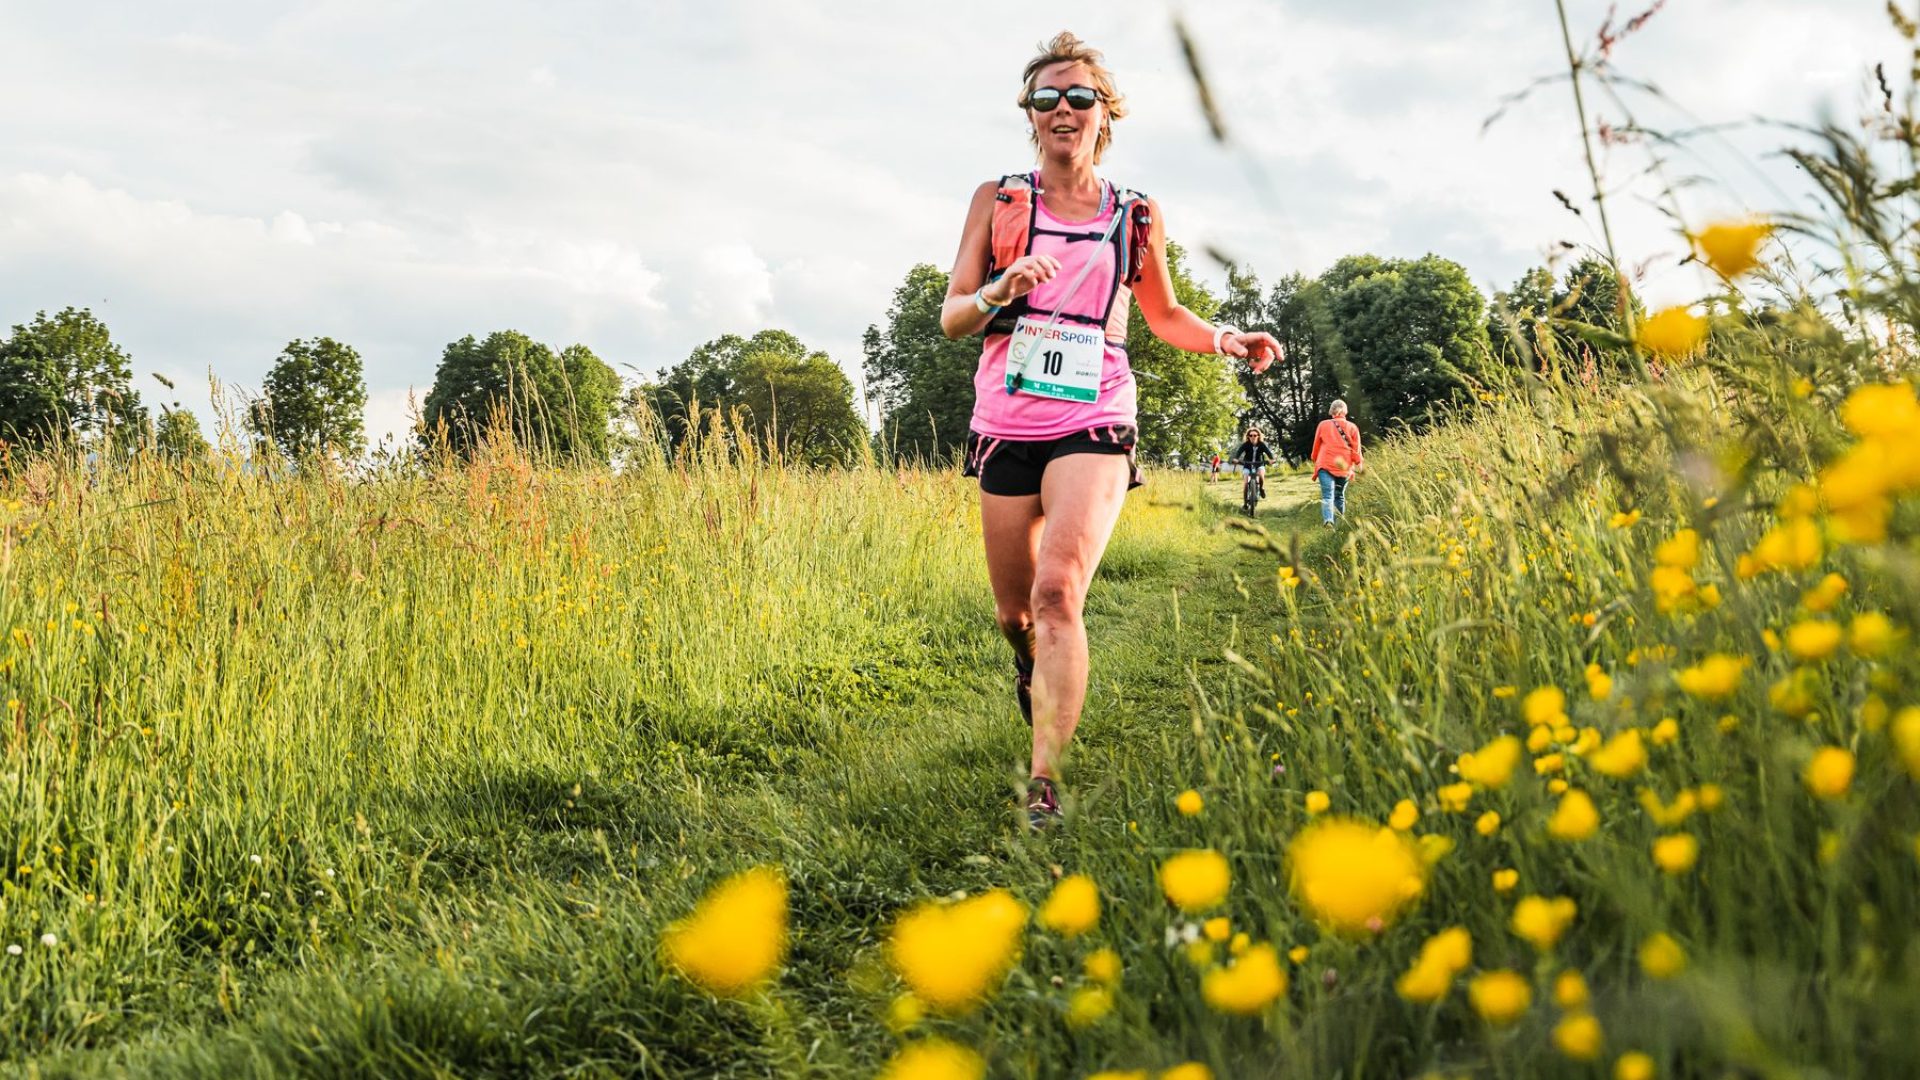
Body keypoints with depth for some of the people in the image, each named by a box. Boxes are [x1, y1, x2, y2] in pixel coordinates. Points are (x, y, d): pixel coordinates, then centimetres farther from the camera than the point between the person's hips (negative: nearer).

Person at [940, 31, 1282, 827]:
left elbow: (1164, 316, 22)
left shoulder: (1136, 220, 8)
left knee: (1057, 590, -23)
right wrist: (1002, 290, -18)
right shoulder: (996, 202, 7)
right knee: (1015, 610, 10)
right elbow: (952, 318, 4)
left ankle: (1045, 779, -23)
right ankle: (1032, 669, 48)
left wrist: (1225, 340, 3)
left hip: (1093, 429, -2)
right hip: (1006, 427, 2)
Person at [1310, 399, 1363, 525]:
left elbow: (1316, 446, 13)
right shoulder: (1352, 427, 7)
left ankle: (1328, 520, -35)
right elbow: (1356, 450, 4)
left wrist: (1315, 460, 28)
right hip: (1344, 467, 2)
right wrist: (1359, 463, 14)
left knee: (1327, 495, -12)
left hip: (1325, 465, -2)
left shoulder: (1323, 425, 7)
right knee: (1340, 495, 18)